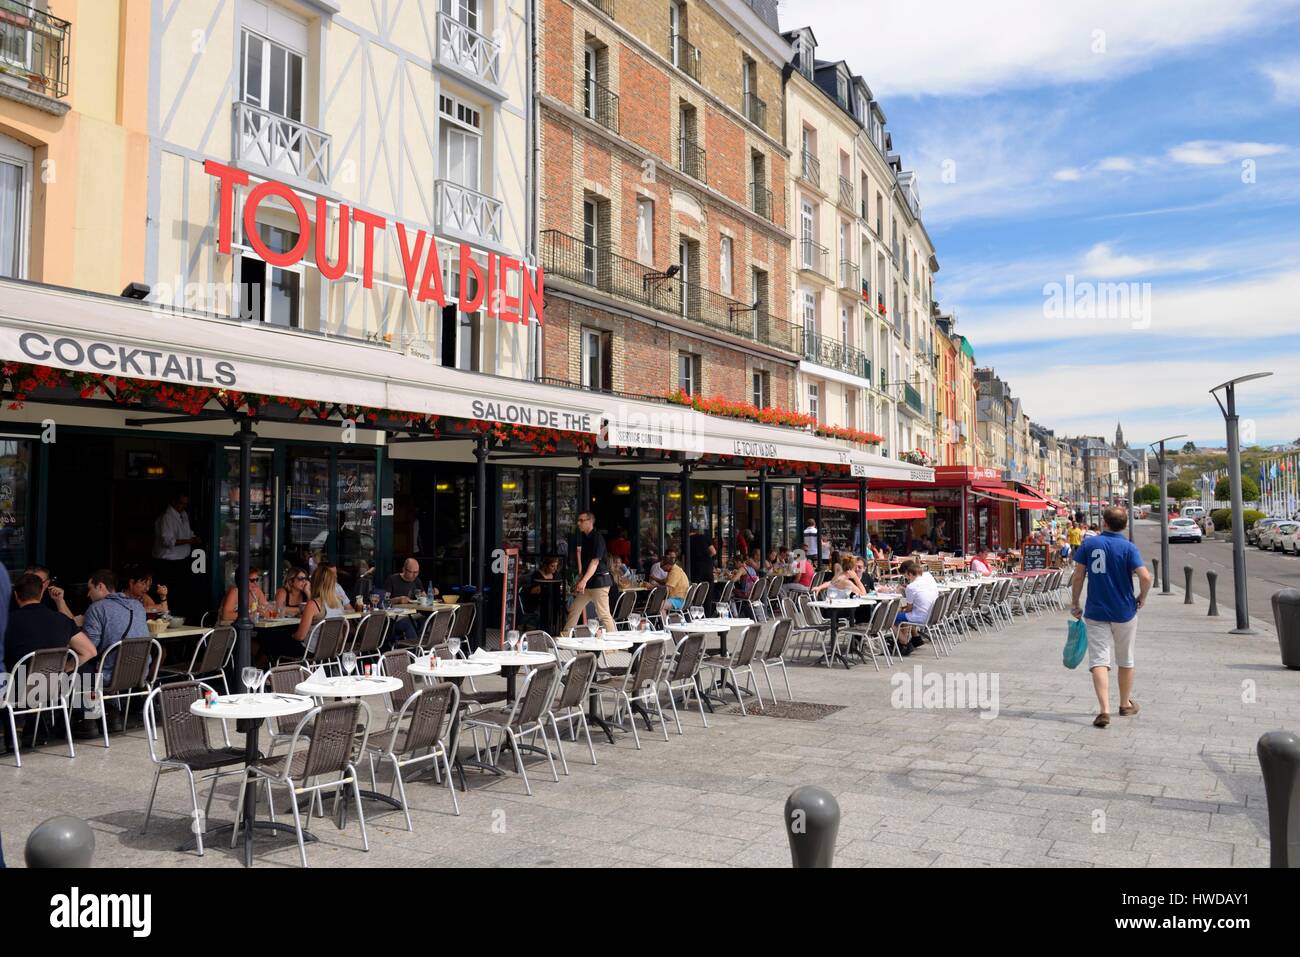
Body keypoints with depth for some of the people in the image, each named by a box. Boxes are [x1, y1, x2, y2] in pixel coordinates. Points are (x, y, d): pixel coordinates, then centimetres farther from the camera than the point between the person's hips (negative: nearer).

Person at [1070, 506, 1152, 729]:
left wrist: (1074, 604, 7)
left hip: (1096, 612, 0)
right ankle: (1125, 705, 34)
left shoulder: (1089, 544, -3)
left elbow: (1078, 577, -2)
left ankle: (1104, 709, -19)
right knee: (1125, 661, 18)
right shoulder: (1128, 547, -7)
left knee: (1099, 661, -4)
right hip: (1125, 612, 0)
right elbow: (1145, 577, -18)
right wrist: (1142, 597, 1)